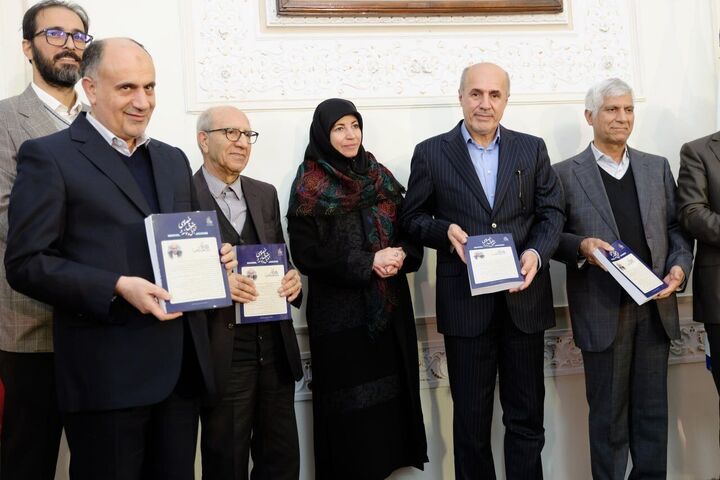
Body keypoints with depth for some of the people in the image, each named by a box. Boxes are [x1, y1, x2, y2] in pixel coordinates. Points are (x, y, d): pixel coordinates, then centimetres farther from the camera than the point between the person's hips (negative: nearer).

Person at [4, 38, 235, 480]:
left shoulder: (174, 160, 17)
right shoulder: (49, 157, -4)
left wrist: (215, 258, 0)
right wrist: (116, 288, -20)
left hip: (182, 365, 6)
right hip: (107, 373, -6)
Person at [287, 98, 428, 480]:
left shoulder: (380, 178, 11)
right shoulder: (310, 189, -4)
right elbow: (307, 254, -10)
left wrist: (401, 255, -11)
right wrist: (368, 262, -16)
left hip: (389, 308, 5)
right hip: (340, 313, -4)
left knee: (390, 396, 7)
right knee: (351, 408, 0)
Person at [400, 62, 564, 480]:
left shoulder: (532, 149, 8)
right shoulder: (431, 153, 2)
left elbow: (551, 211, 6)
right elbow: (413, 218, 5)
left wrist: (537, 252, -12)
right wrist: (446, 231, -15)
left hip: (524, 298, 2)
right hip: (466, 302, -1)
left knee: (527, 416, 11)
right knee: (471, 418, 10)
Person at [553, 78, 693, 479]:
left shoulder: (658, 168, 12)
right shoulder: (566, 174, 0)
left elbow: (677, 227, 12)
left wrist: (680, 265, -5)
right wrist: (581, 246, -19)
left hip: (655, 306, 4)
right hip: (603, 309, -3)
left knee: (652, 409, 12)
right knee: (609, 414, 7)